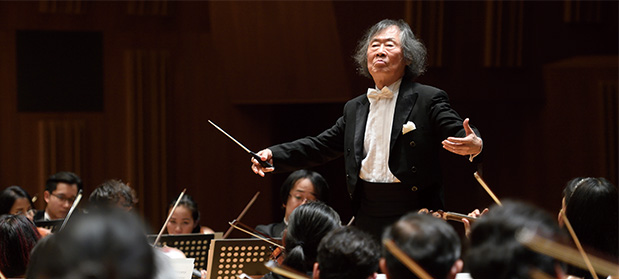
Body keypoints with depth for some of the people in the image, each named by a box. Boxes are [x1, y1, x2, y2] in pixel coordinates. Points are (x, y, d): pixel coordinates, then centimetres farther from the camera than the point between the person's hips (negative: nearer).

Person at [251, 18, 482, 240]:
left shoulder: (428, 100, -1)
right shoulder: (355, 109, 16)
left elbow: (460, 136, -11)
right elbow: (322, 146, 21)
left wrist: (474, 146, -35)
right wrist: (273, 156, 10)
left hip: (414, 219, -5)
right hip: (368, 220, 5)